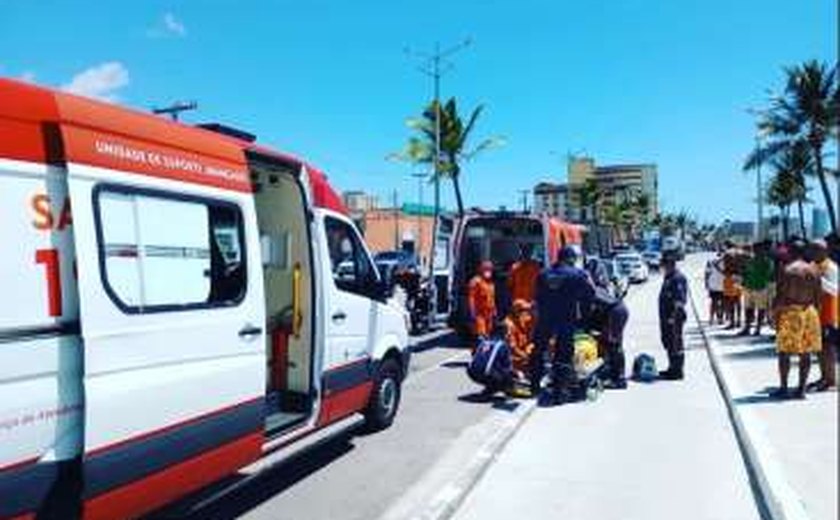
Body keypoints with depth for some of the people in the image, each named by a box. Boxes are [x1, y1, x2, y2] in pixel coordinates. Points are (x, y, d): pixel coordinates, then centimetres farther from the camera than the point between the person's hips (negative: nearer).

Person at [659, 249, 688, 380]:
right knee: (668, 342, 18)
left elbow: (679, 301, -22)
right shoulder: (668, 277, 15)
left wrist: (673, 317, -24)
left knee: (676, 344, -3)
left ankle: (677, 371, 5)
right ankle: (673, 368, 29)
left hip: (674, 317, -11)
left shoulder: (678, 278, -17)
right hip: (666, 316, 11)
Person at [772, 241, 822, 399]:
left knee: (784, 352, 2)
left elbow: (781, 295, -13)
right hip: (809, 311, 5)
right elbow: (818, 295, 8)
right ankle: (801, 388, 10)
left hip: (790, 312, -5)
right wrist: (814, 311, 17)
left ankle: (783, 388, 4)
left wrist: (775, 313, -5)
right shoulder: (813, 270, 6)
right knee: (805, 353, 8)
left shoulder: (787, 270, -10)